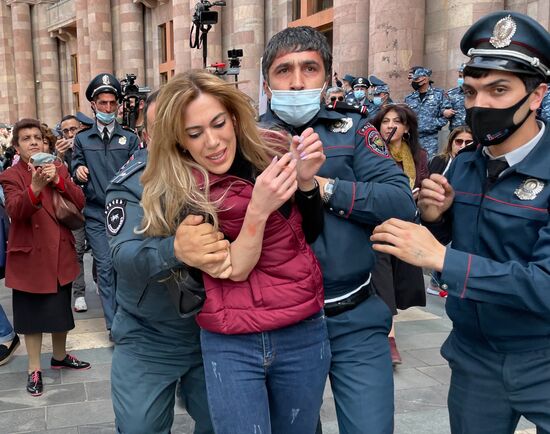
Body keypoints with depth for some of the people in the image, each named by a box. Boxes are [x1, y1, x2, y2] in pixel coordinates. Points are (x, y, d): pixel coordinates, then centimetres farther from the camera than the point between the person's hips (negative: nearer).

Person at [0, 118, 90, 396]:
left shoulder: (58, 169, 7)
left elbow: (80, 203, -3)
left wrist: (58, 180, -18)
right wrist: (35, 187, -41)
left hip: (61, 254, 4)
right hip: (30, 256, -4)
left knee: (60, 308, 16)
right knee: (32, 312, 7)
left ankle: (60, 357, 36)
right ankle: (34, 369, 21)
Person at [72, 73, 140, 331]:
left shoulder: (129, 138, 8)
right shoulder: (82, 139, 11)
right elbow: (75, 170, 9)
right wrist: (78, 171, -13)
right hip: (96, 215, 0)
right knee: (105, 267, 0)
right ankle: (113, 324, 7)